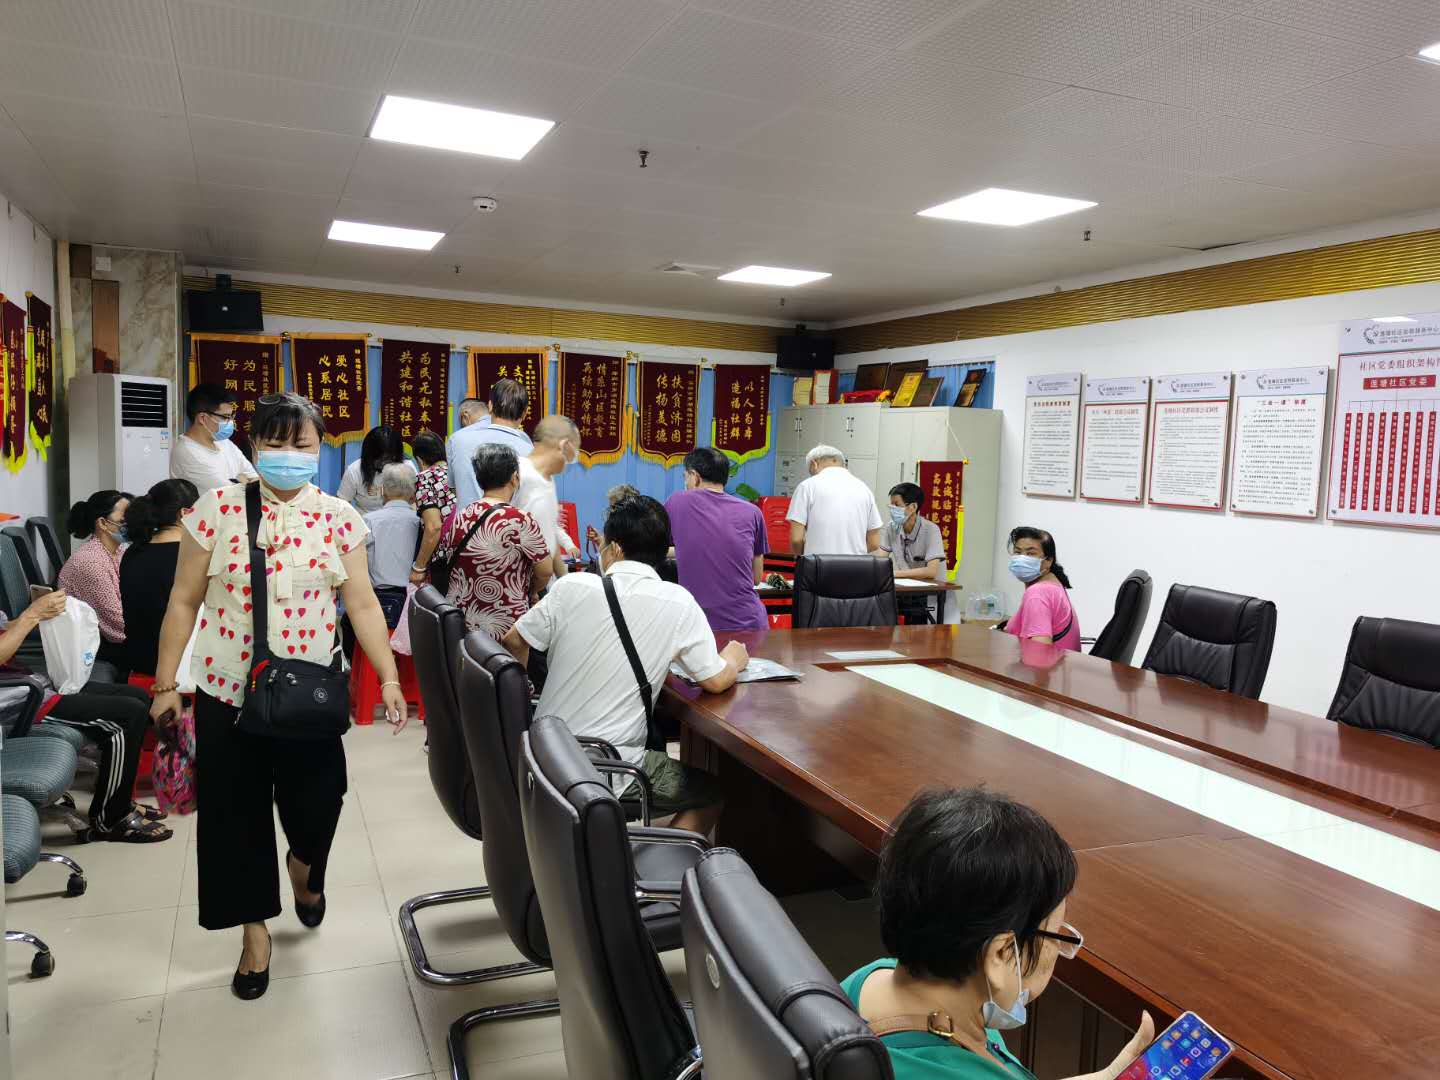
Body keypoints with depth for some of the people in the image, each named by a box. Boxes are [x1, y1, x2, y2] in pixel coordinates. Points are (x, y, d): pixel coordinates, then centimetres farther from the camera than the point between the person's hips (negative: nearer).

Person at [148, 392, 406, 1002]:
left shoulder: (338, 518, -3)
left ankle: (304, 868, 42)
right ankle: (256, 930, 30)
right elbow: (184, 601, 0)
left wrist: (389, 678, -10)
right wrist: (165, 685, 0)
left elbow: (362, 604, -3)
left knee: (315, 804, 3)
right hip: (228, 693, 0)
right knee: (235, 813, 8)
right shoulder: (217, 509, -5)